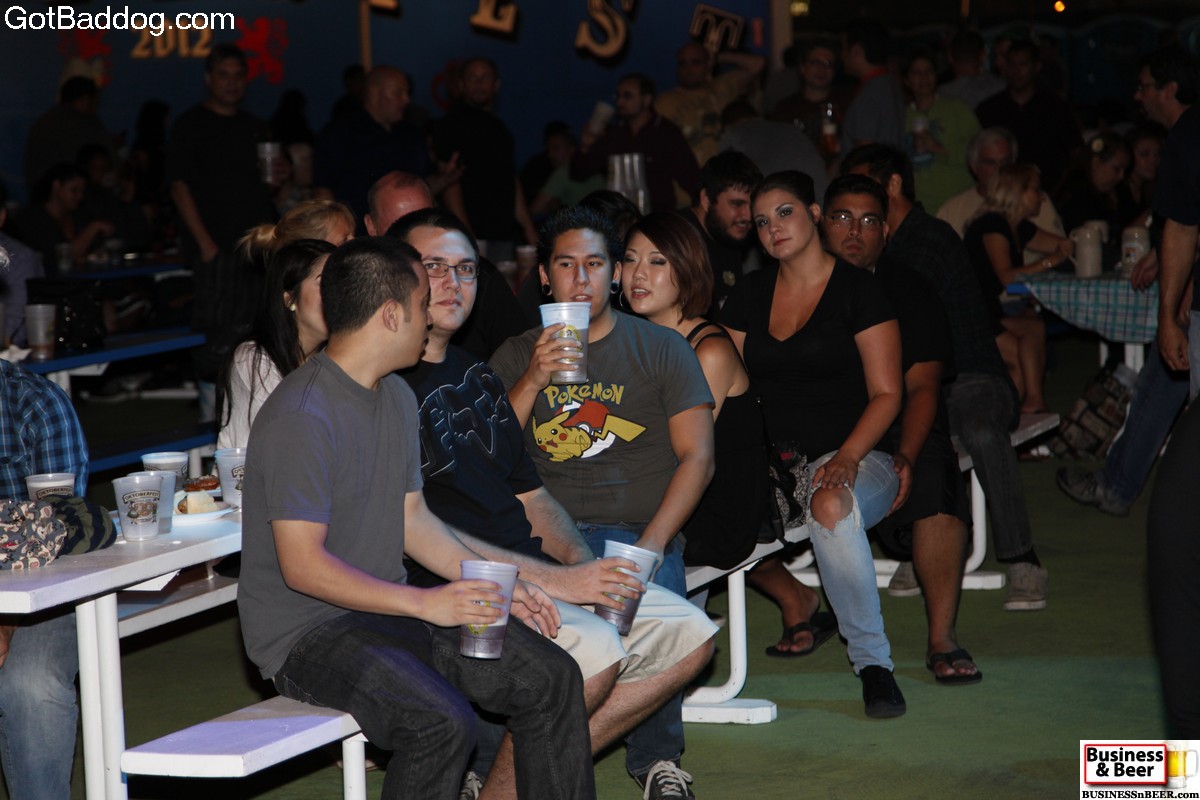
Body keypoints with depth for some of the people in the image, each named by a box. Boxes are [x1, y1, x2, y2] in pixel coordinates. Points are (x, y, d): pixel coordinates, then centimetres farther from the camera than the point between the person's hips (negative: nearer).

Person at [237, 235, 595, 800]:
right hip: (305, 632, -9)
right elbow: (302, 566, -23)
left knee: (551, 679, -2)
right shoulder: (302, 417, -20)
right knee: (443, 722, -31)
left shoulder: (397, 398, 11)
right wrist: (426, 604, -25)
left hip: (386, 608, 9)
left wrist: (493, 584, 5)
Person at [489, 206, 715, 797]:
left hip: (638, 530, -1)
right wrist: (533, 381, -6)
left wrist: (651, 542, -12)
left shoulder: (661, 349, 11)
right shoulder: (516, 357, 18)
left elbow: (697, 456, 3)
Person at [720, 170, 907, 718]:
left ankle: (873, 663, -27)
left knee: (831, 505, -39)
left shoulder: (858, 290, 0)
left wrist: (845, 459, -20)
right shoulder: (750, 295, 15)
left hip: (855, 458, -4)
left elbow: (886, 394, -4)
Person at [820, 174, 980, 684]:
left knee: (933, 479, -33)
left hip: (892, 433, -1)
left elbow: (921, 386, -4)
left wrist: (904, 456, -22)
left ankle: (941, 638, -24)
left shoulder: (908, 291, 6)